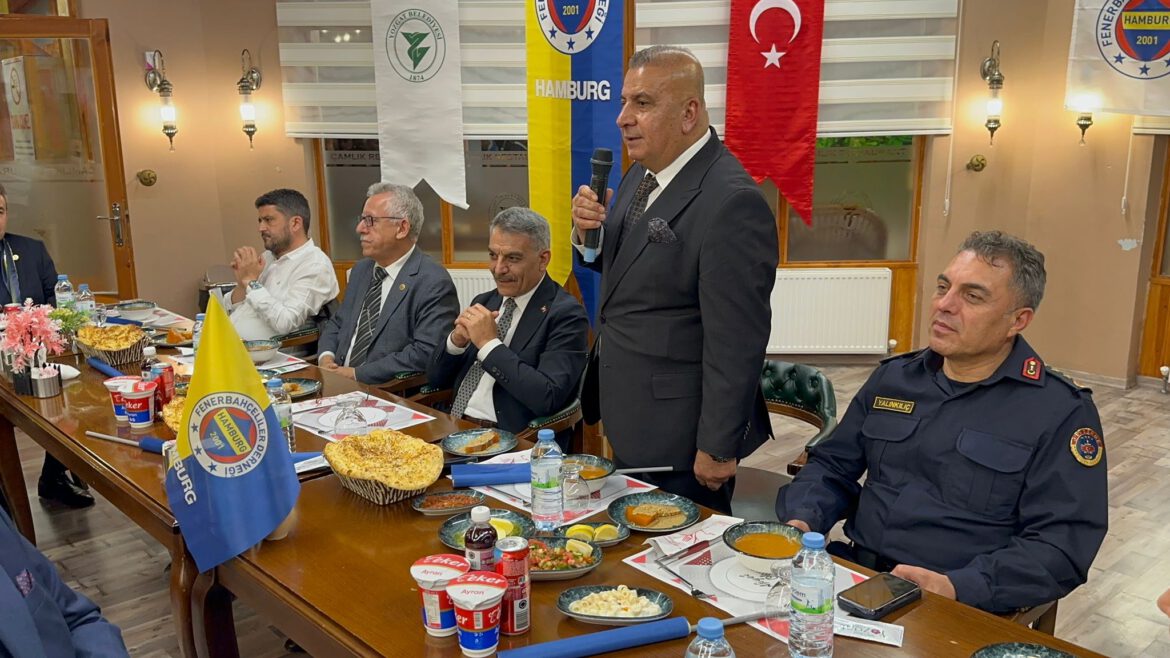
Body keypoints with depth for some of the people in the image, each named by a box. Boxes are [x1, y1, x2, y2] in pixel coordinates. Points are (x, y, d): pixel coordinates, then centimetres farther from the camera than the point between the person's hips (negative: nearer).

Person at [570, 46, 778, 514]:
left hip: (678, 437, -8)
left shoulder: (732, 203, -24)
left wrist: (718, 449, -18)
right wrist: (588, 231, -4)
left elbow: (736, 344, -23)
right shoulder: (643, 173, 5)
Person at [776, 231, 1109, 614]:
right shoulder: (893, 377, 14)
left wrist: (958, 588, -23)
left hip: (961, 610, -5)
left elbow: (1062, 544, -9)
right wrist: (802, 520, -2)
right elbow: (832, 467, 19)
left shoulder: (1062, 412, -2)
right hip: (855, 576, 5)